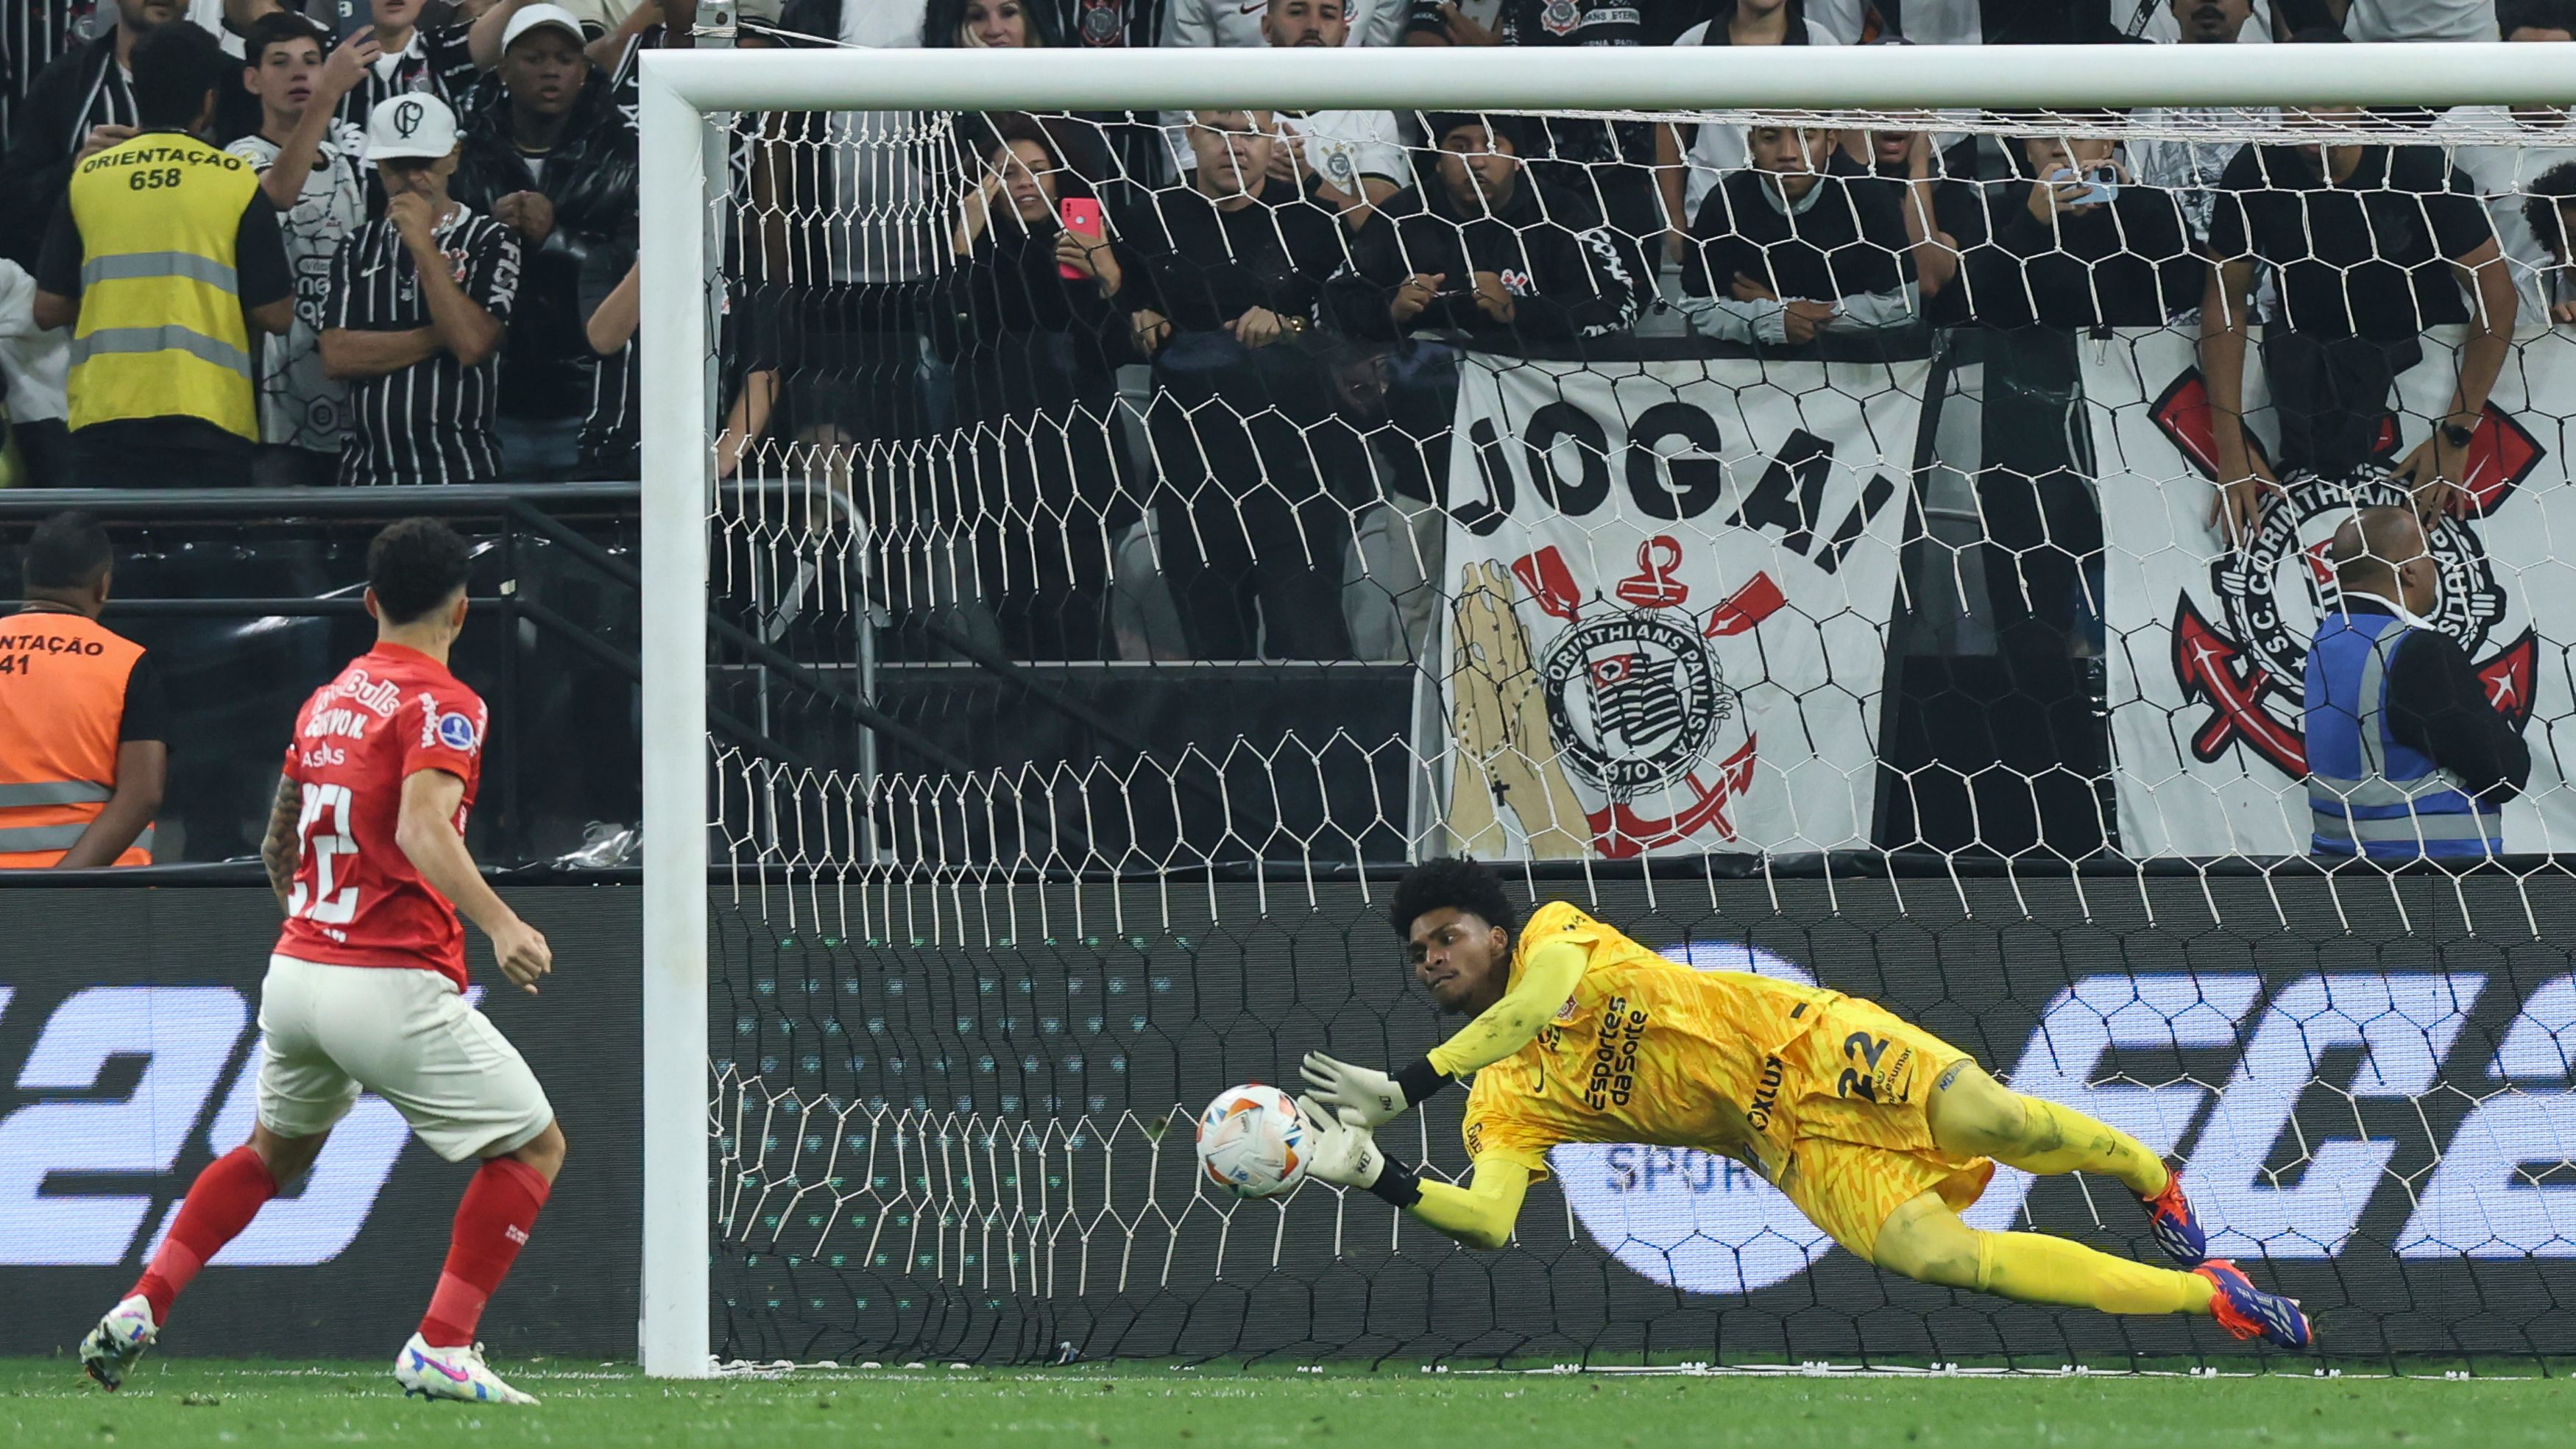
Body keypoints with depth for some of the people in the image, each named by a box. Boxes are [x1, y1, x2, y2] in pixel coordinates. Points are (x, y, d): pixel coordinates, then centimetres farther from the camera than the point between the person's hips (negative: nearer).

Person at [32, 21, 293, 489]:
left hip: (103, 421, 2)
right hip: (206, 420, -2)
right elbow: (275, 315, -1)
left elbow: (49, 309, 7)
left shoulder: (88, 179, 5)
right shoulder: (237, 182, -1)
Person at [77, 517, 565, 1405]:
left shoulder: (326, 700, 14)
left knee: (276, 1151, 30)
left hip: (296, 968, 7)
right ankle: (440, 1349, -5)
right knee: (535, 1146, 5)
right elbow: (422, 828, -26)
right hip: (394, 988, -7)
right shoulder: (442, 706, -9)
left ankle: (140, 1310, 19)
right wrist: (500, 925, -37)